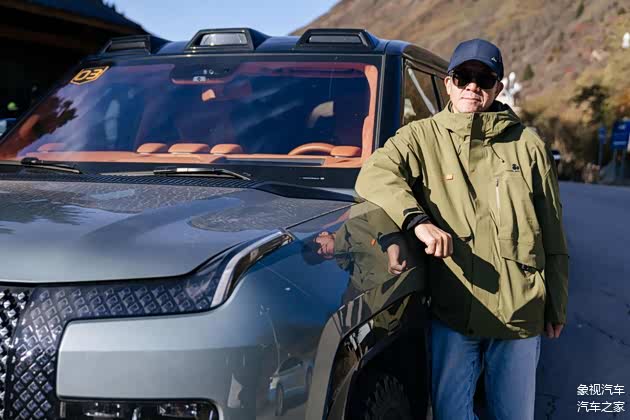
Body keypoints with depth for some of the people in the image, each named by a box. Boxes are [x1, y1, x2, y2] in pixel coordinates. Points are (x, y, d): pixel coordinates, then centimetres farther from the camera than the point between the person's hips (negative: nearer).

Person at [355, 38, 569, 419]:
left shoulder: (528, 145, 6)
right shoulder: (422, 137, 1)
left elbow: (553, 235, 10)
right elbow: (373, 174, -16)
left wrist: (557, 306, 11)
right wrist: (418, 220, -32)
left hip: (520, 310, 2)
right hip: (452, 308, -2)